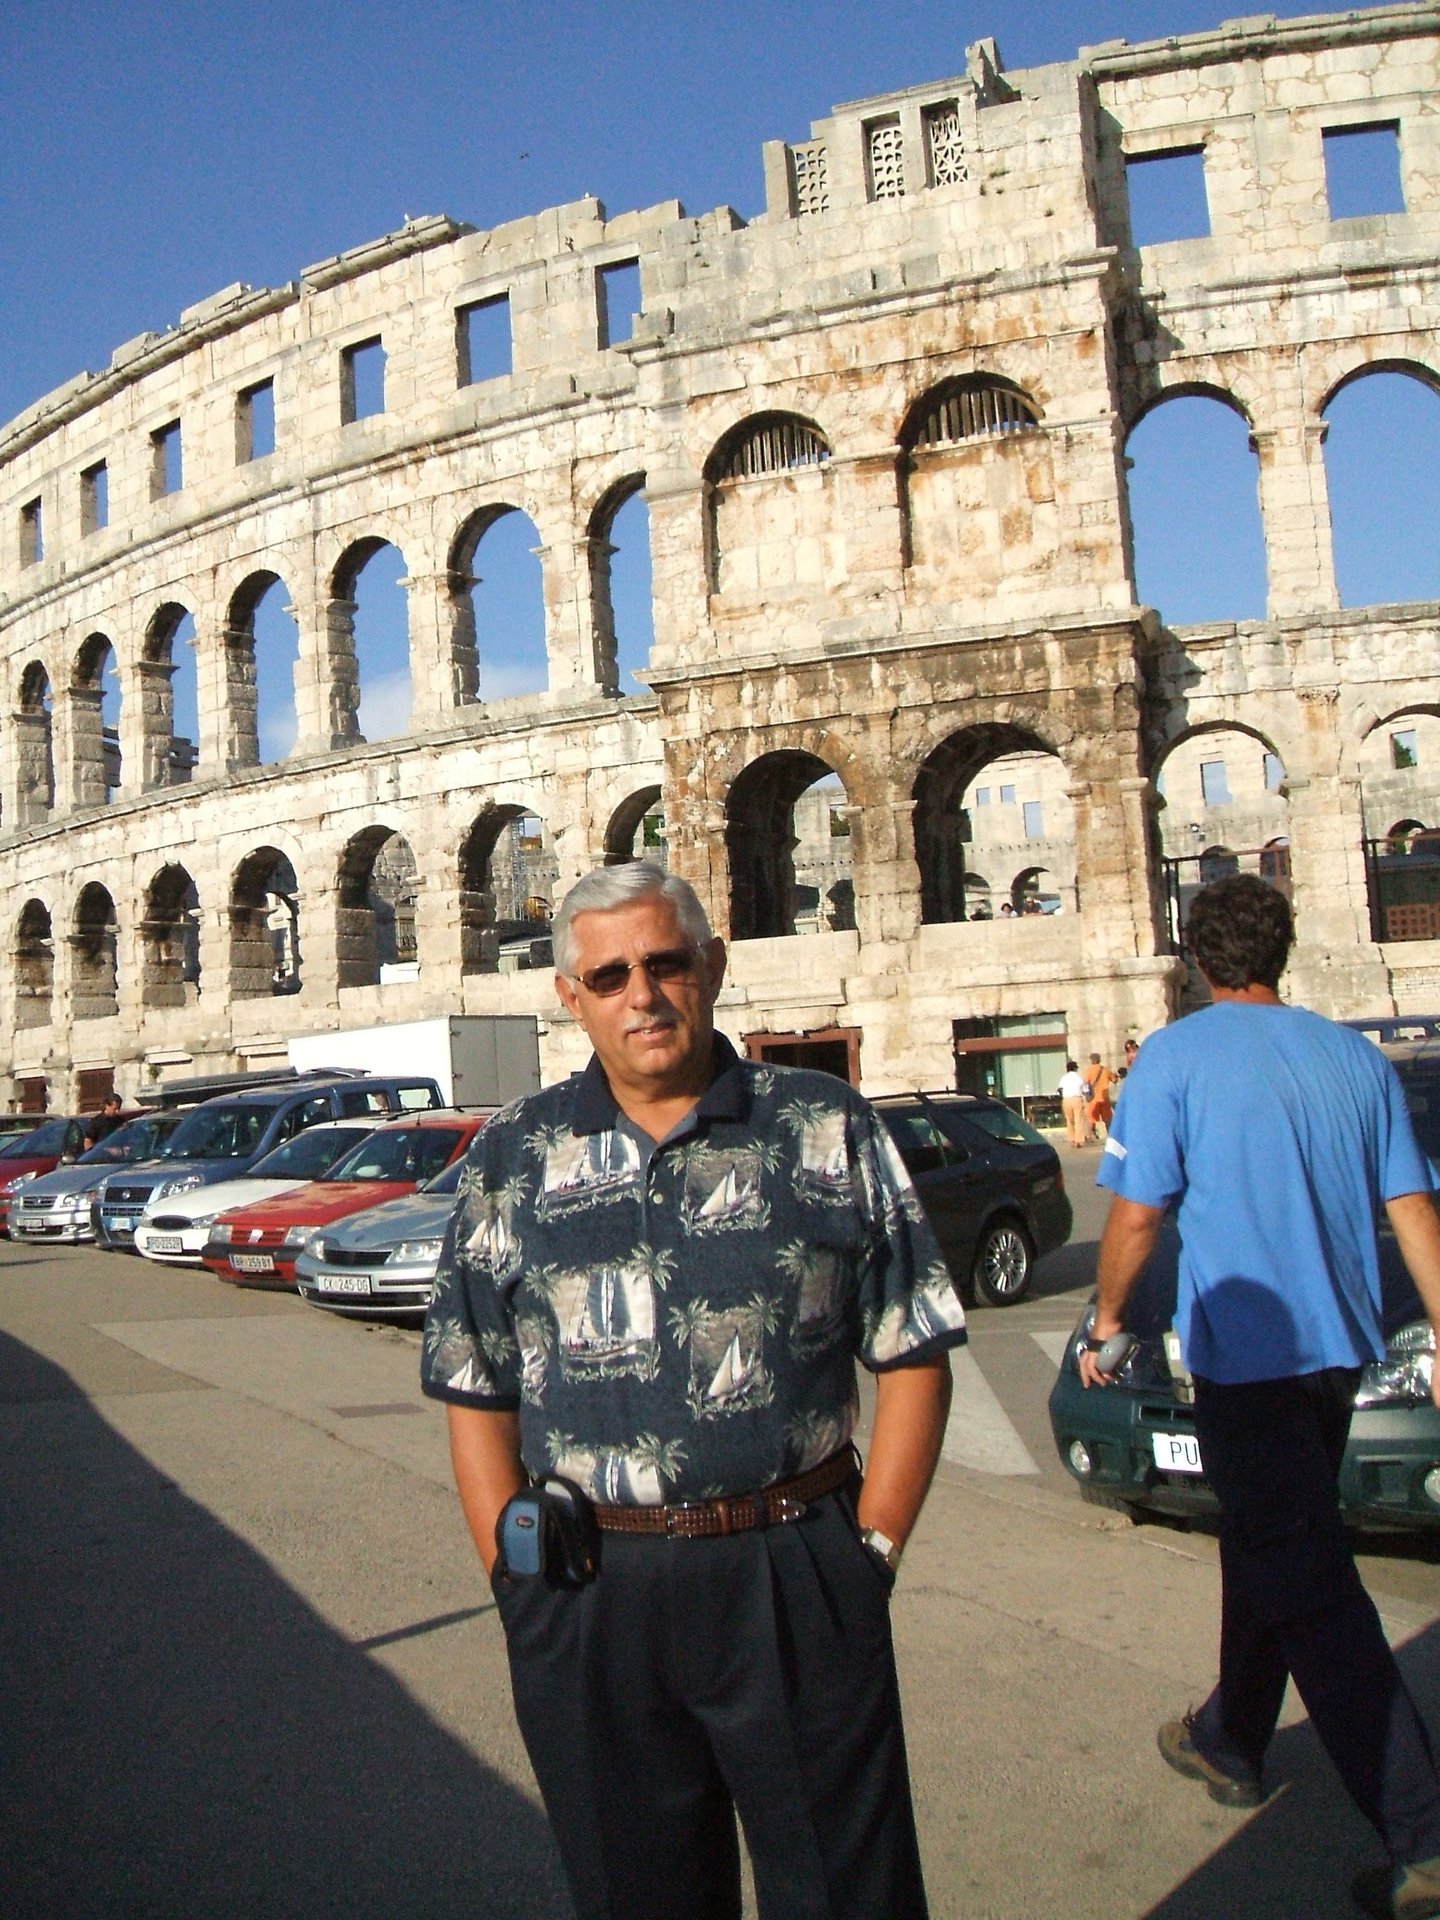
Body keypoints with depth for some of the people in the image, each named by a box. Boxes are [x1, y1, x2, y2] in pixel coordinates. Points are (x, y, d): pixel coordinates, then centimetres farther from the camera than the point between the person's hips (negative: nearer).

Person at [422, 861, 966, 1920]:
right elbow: (478, 1396, 6)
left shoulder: (828, 1127, 1)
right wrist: (517, 1577, -1)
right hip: (590, 1602, 2)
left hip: (798, 1582, -1)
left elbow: (915, 1359, 2)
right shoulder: (514, 1157, 4)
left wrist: (870, 1551, -4)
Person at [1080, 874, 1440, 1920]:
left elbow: (1135, 1216, -10)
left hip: (1244, 1353, -6)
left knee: (1310, 1591, -2)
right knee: (1266, 1551, 22)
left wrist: (1106, 1319, 5)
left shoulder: (1175, 1058, -10)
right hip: (1339, 1347, 7)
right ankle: (1230, 1742, 38)